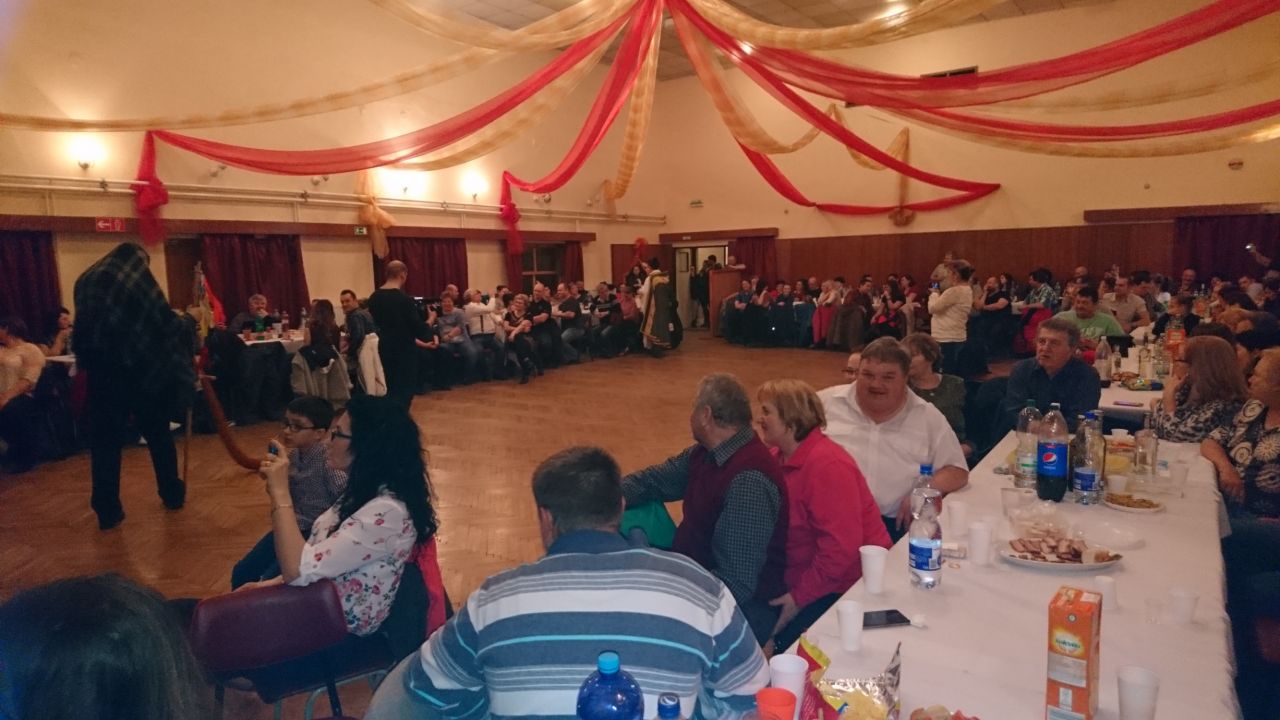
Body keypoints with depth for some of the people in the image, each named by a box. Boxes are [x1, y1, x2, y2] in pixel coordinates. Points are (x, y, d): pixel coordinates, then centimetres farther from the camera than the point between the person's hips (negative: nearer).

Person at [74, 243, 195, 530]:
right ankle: (173, 494, 19)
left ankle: (108, 510, 5)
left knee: (105, 440, 5)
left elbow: (82, 325, 14)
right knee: (158, 434, 10)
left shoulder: (86, 280, 12)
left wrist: (86, 359, 18)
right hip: (140, 367, -3)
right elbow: (165, 320, -6)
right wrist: (186, 354, 3)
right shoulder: (137, 277, -4)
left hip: (101, 368, 4)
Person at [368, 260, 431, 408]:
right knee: (403, 395, 2)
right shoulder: (404, 299, -17)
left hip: (382, 351, 7)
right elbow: (420, 332, -16)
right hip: (404, 353, -7)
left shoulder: (374, 297, 4)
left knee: (387, 393, 17)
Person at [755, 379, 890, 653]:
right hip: (800, 579, 7)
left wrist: (800, 597, -19)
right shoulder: (776, 457, 3)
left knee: (785, 648, -16)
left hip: (847, 587, -7)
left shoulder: (828, 465, -22)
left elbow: (841, 546, -25)